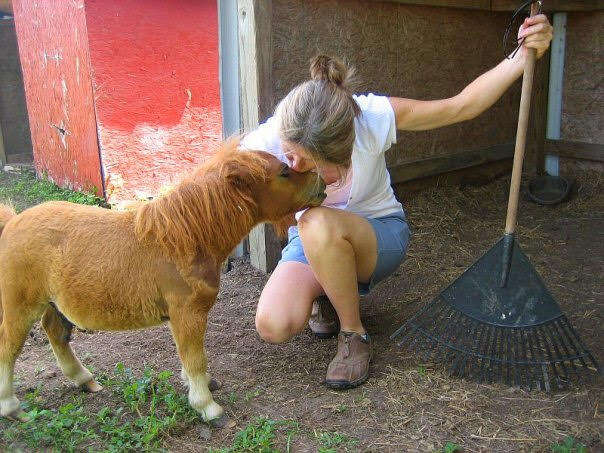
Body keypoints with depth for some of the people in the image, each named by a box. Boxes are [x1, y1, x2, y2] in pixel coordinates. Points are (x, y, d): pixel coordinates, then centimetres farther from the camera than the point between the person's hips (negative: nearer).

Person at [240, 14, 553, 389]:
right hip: (313, 244, 2)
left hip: (381, 234, -1)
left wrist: (523, 57, -27)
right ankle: (327, 294, 10)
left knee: (318, 224, -39)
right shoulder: (265, 142, -25)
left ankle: (354, 334, -14)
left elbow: (463, 105, -16)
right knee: (273, 325, -27)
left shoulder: (373, 116, -27)